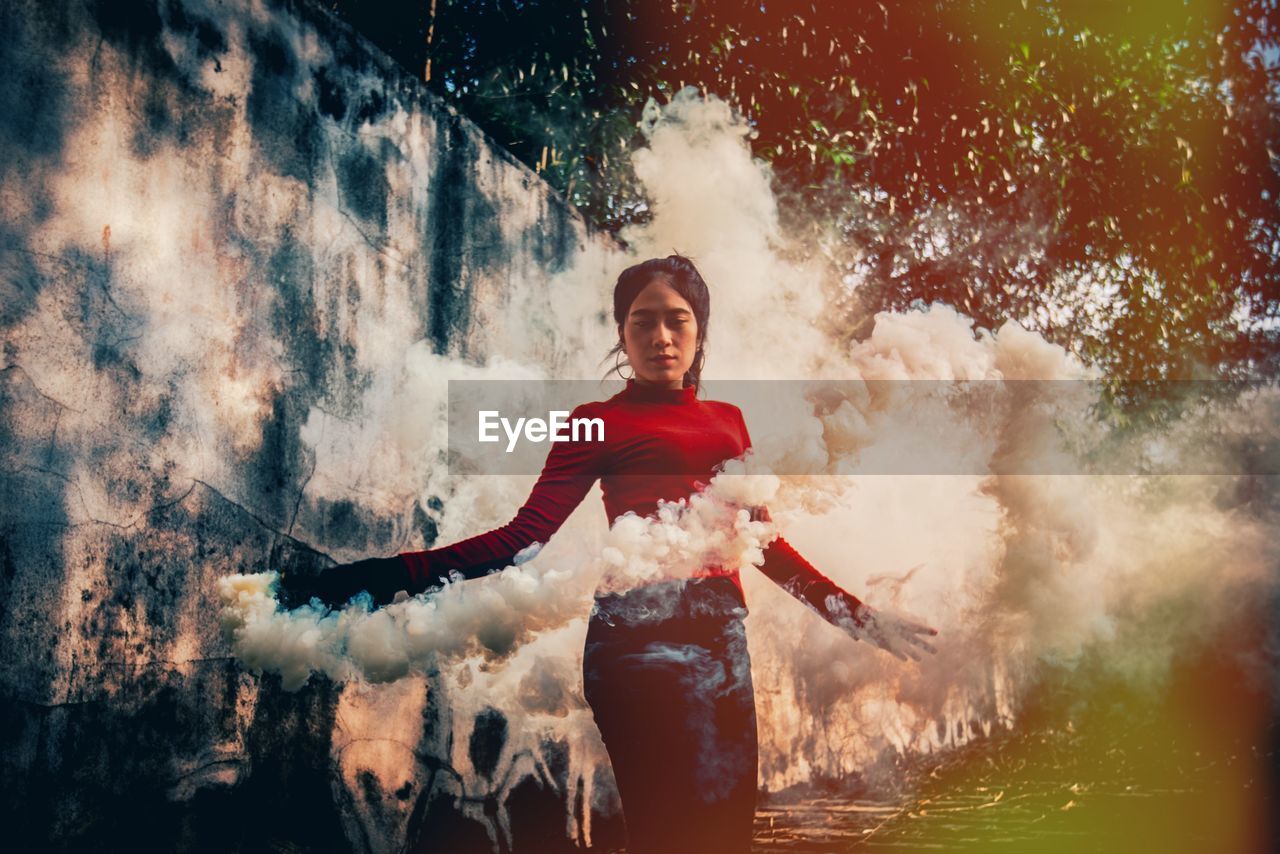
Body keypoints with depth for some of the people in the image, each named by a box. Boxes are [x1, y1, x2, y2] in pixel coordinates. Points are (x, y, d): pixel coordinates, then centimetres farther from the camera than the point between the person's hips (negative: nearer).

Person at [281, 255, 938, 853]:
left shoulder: (727, 420, 19)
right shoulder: (600, 423, 4)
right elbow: (523, 536, -6)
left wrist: (858, 616, 21)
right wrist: (392, 575, -19)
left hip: (723, 634, 6)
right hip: (644, 637, -6)